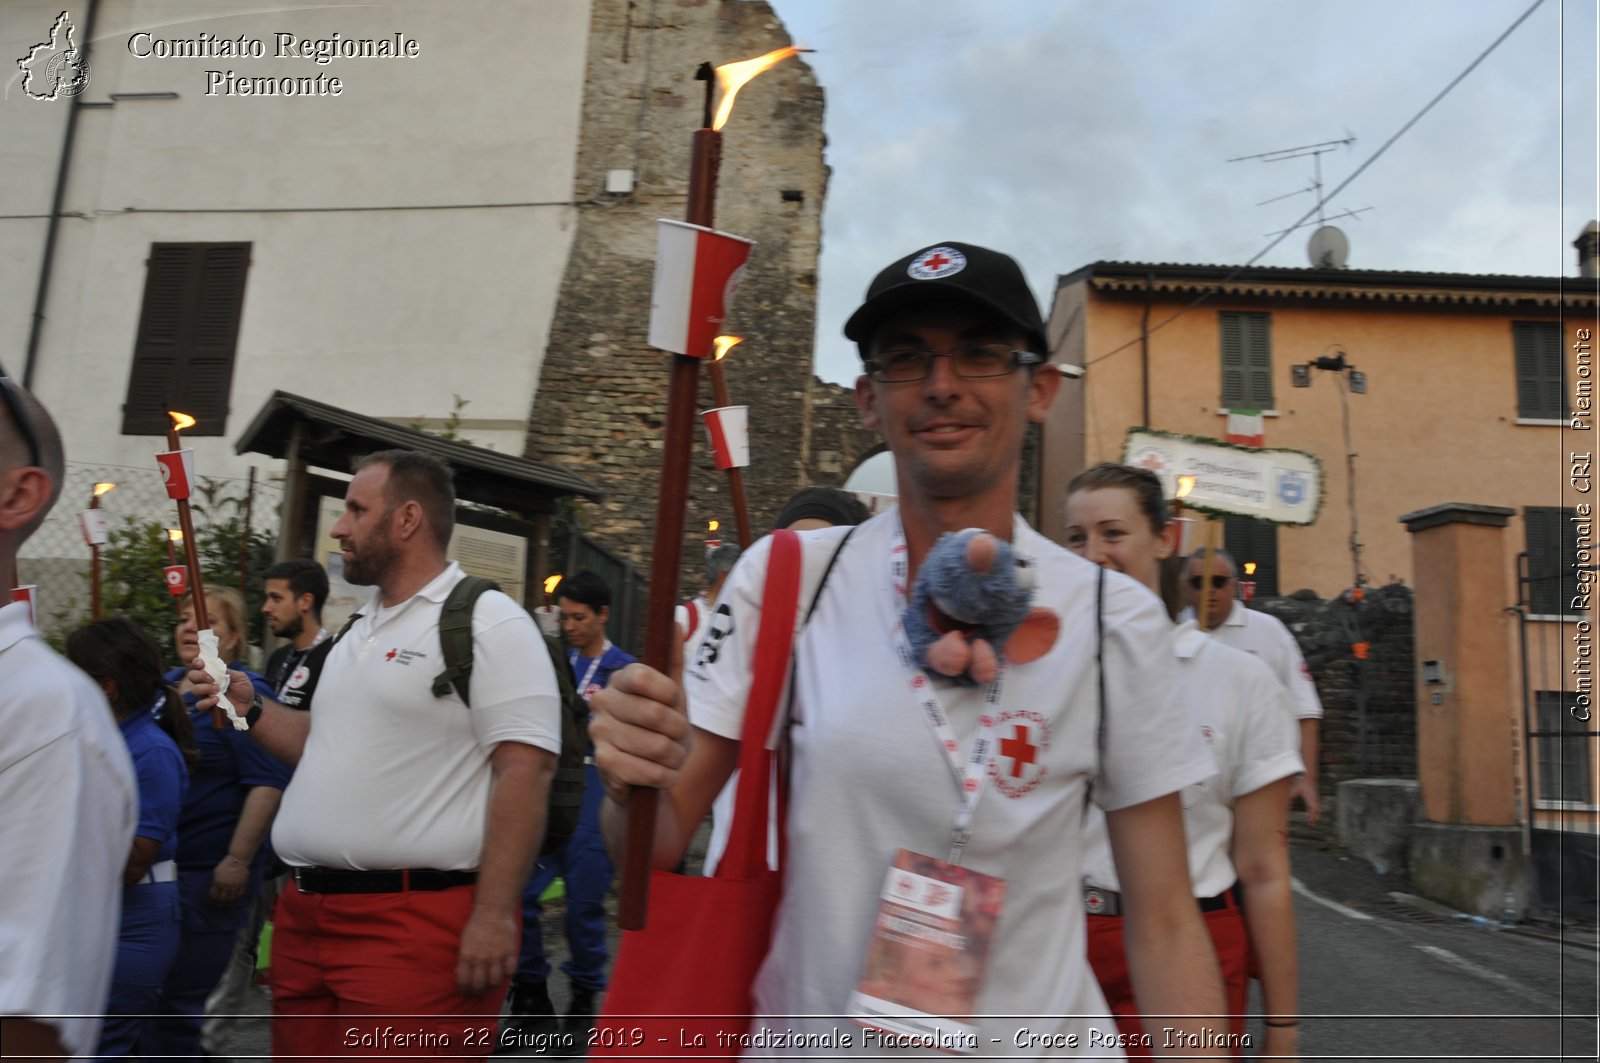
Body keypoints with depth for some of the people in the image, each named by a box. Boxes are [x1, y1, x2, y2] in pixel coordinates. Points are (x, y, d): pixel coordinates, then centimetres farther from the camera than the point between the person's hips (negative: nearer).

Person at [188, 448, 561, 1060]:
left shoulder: (487, 621, -12)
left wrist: (495, 915, -22)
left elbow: (525, 768, -19)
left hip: (416, 923, -9)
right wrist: (251, 709, 12)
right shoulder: (360, 630, 17)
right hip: (307, 913, 9)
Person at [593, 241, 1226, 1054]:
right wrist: (632, 780, -28)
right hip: (813, 1029, 1)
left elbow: (1164, 925, -6)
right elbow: (659, 841, -8)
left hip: (1031, 1034, 0)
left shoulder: (1114, 620, -10)